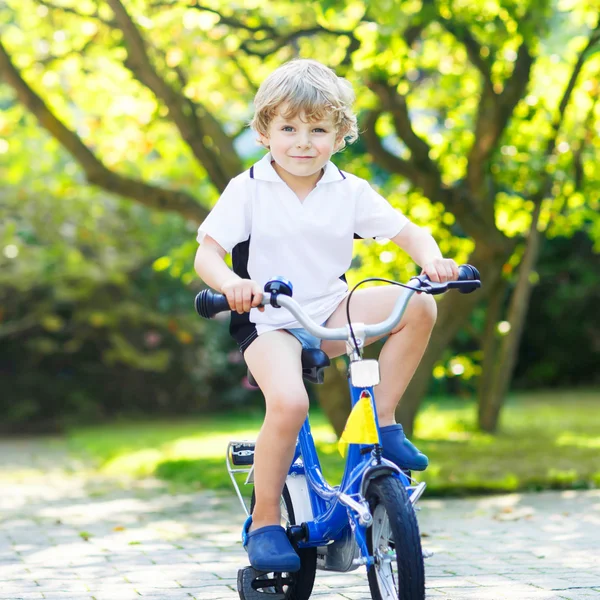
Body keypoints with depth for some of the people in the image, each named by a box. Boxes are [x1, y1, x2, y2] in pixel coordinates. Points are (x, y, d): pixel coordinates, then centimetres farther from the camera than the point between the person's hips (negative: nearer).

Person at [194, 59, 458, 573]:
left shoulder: (350, 191, 3)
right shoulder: (247, 190, -5)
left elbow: (408, 232, 4)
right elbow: (207, 252, -10)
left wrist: (432, 259, -20)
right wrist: (231, 284, -33)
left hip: (331, 313, 4)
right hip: (269, 322, -4)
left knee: (419, 306, -18)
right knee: (289, 400, -32)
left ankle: (382, 421, -4)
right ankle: (264, 522, -13)